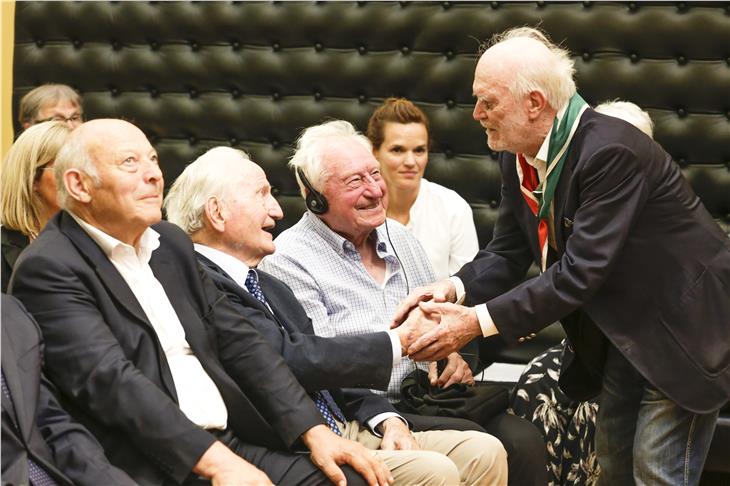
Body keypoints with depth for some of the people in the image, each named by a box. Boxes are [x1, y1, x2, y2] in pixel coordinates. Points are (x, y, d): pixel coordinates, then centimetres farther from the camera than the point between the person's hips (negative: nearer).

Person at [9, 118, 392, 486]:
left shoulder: (171, 242, 16)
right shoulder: (48, 269, -7)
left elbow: (239, 343, 13)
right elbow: (110, 379, -19)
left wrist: (315, 431, 1)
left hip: (235, 443, 8)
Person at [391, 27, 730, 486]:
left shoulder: (612, 151, -30)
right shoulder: (518, 156, -3)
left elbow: (582, 270, -33)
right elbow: (507, 254, 1)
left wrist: (479, 322, -34)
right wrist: (454, 289, -21)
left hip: (683, 321, -8)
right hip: (619, 324, 8)